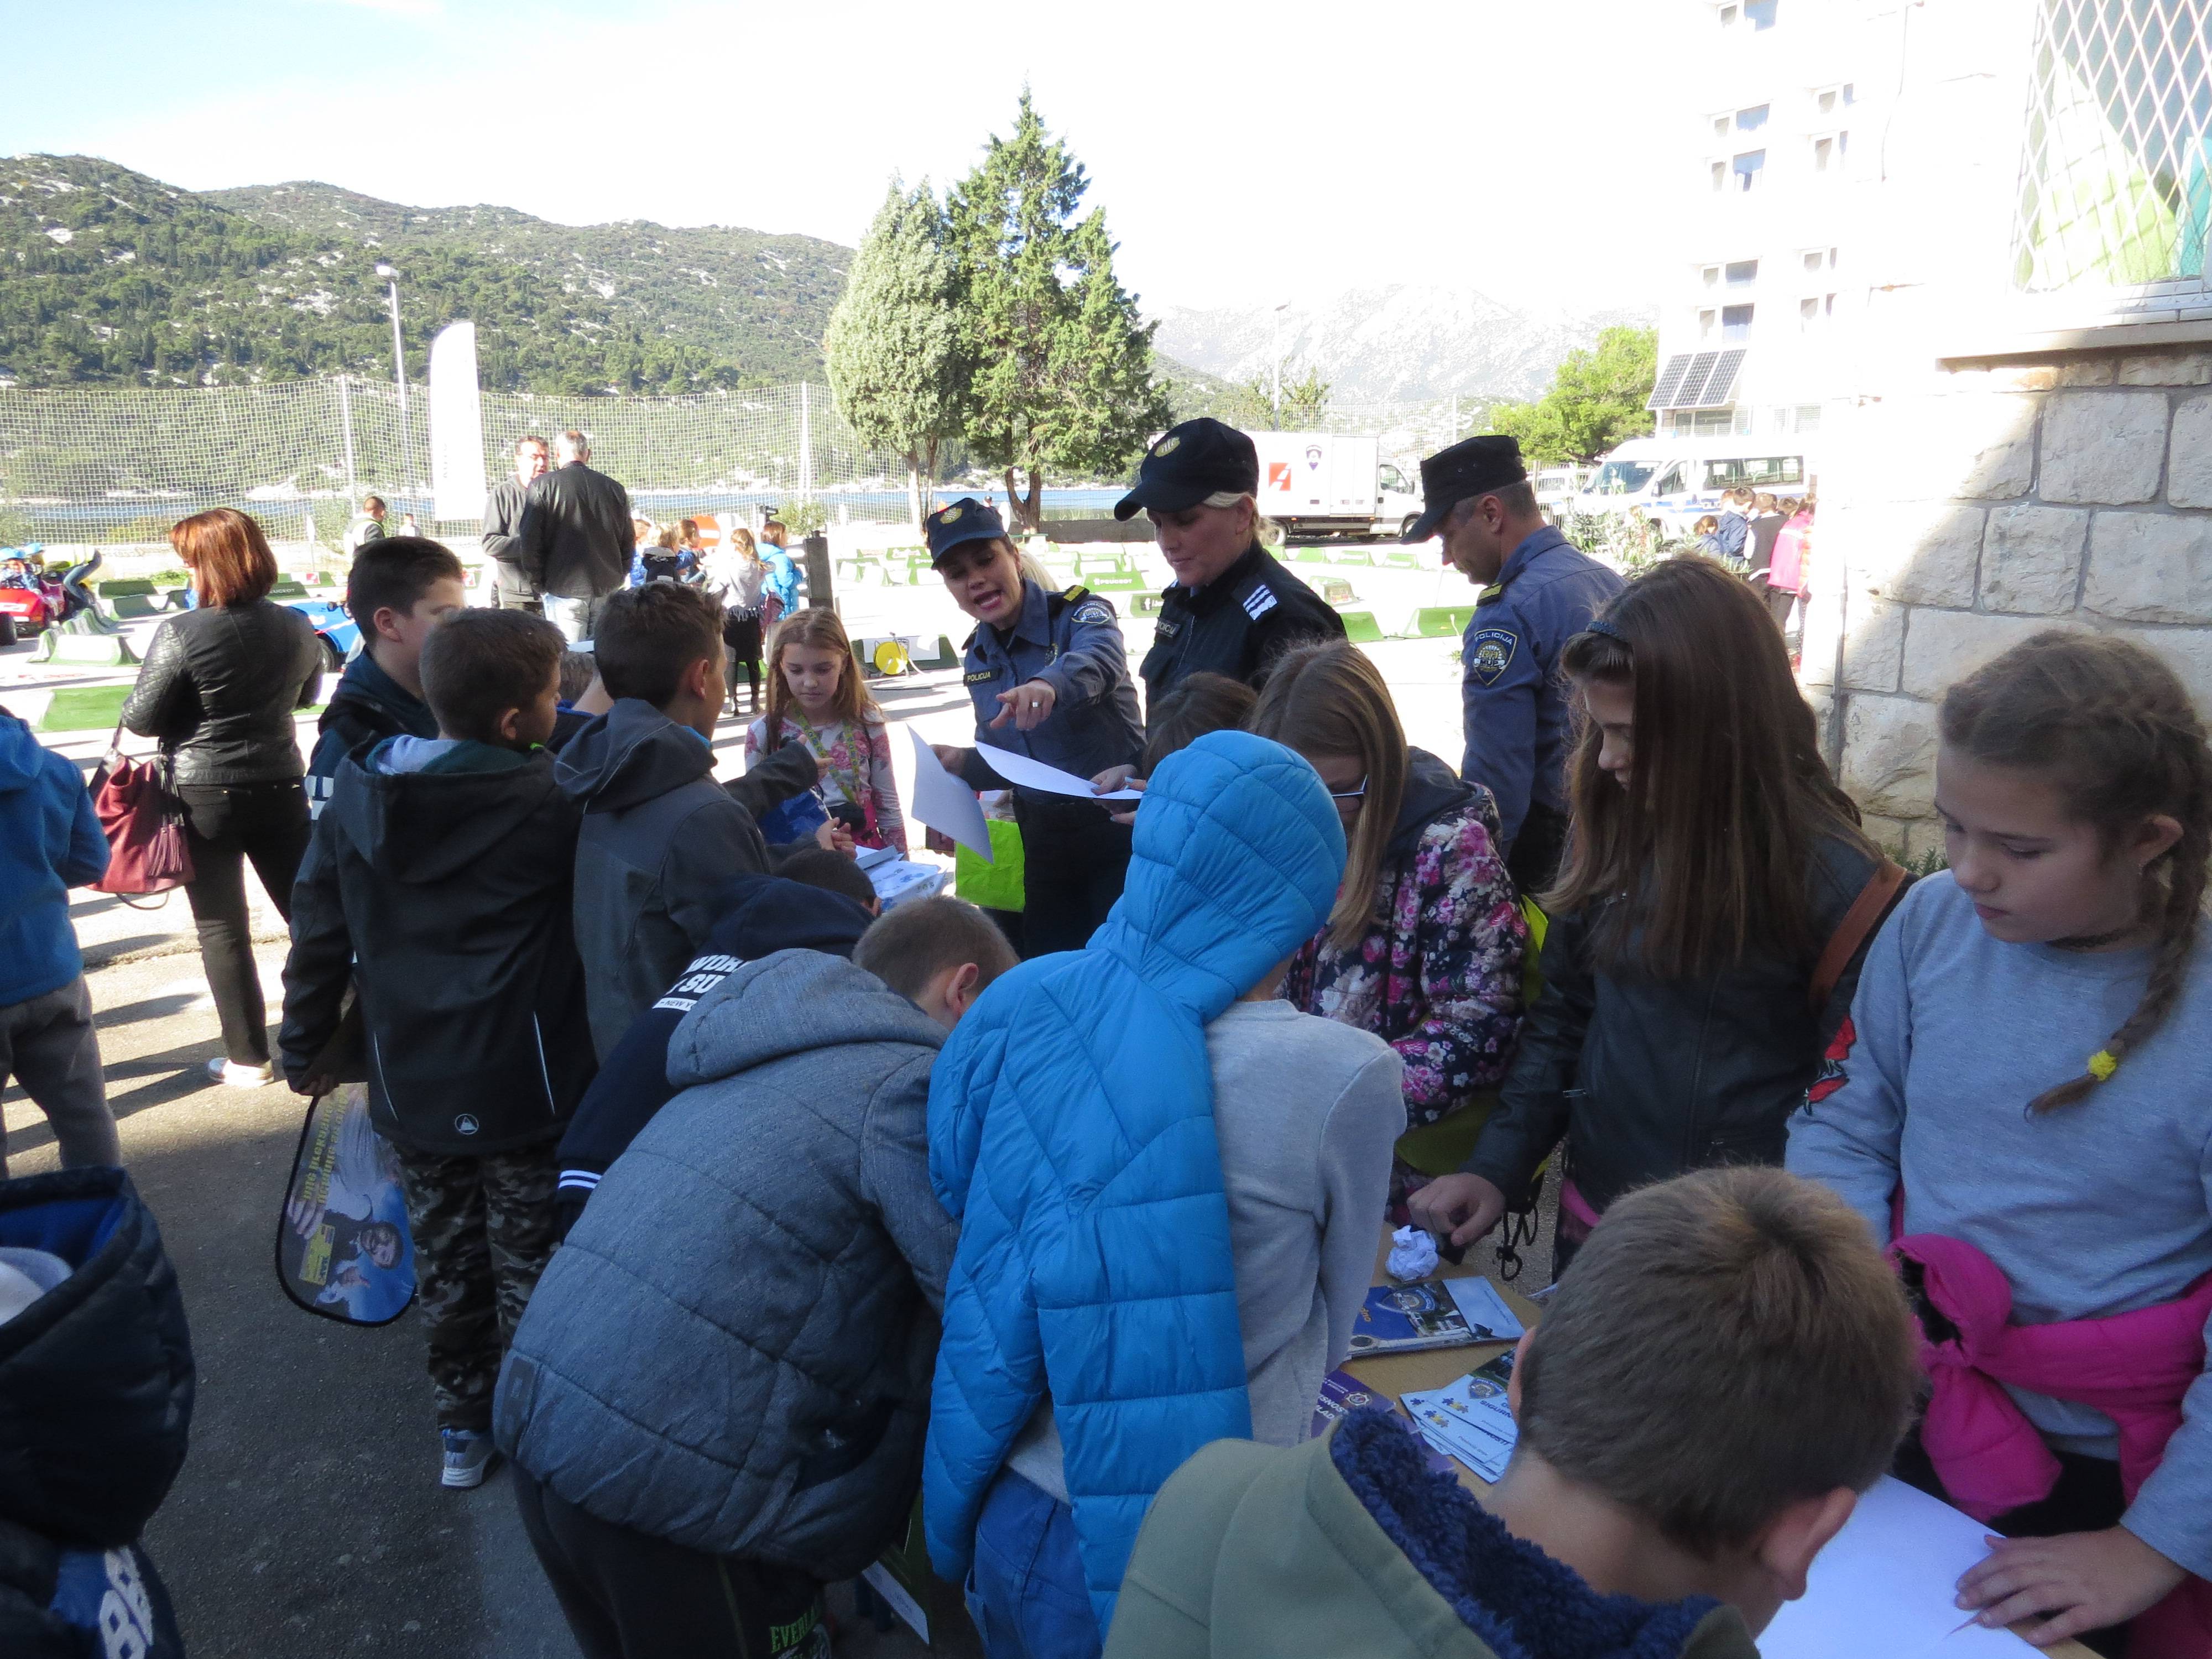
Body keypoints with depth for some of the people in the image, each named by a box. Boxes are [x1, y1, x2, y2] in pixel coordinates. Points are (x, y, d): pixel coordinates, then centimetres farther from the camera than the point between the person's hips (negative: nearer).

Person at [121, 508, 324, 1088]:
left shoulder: (180, 633, -15)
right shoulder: (296, 628, -1)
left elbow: (140, 718, -10)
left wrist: (195, 702, 8)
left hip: (204, 795, -4)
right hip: (281, 787, 4)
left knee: (222, 928, 6)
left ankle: (248, 1057, 11)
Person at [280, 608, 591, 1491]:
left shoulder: (357, 792, -3)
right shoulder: (548, 801, -19)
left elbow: (321, 933, 4)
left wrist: (304, 1047, 15)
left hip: (411, 1083, 5)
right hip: (523, 1084, -5)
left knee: (446, 1257, 20)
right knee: (527, 1263, 11)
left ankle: (461, 1423, 36)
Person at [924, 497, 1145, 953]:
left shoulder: (1079, 612, -13)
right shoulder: (977, 656, 6)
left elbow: (1100, 660, -37)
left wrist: (1050, 684, -59)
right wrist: (963, 764, -7)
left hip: (1117, 822, -6)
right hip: (1041, 835, 6)